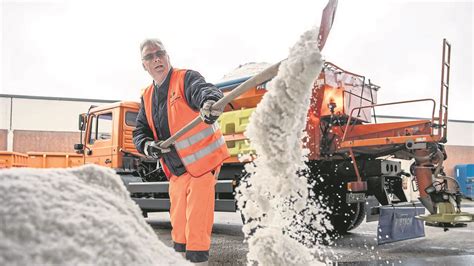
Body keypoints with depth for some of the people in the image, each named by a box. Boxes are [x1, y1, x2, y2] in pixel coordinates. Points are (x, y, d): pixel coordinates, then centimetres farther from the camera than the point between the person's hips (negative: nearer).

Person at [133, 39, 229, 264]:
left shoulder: (186, 78, -11)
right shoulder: (147, 97, 11)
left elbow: (204, 90, -34)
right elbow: (140, 131, 10)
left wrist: (210, 102, -58)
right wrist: (147, 146, -14)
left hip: (202, 165, -7)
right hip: (176, 171, 7)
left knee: (196, 229, -6)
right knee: (178, 227, 18)